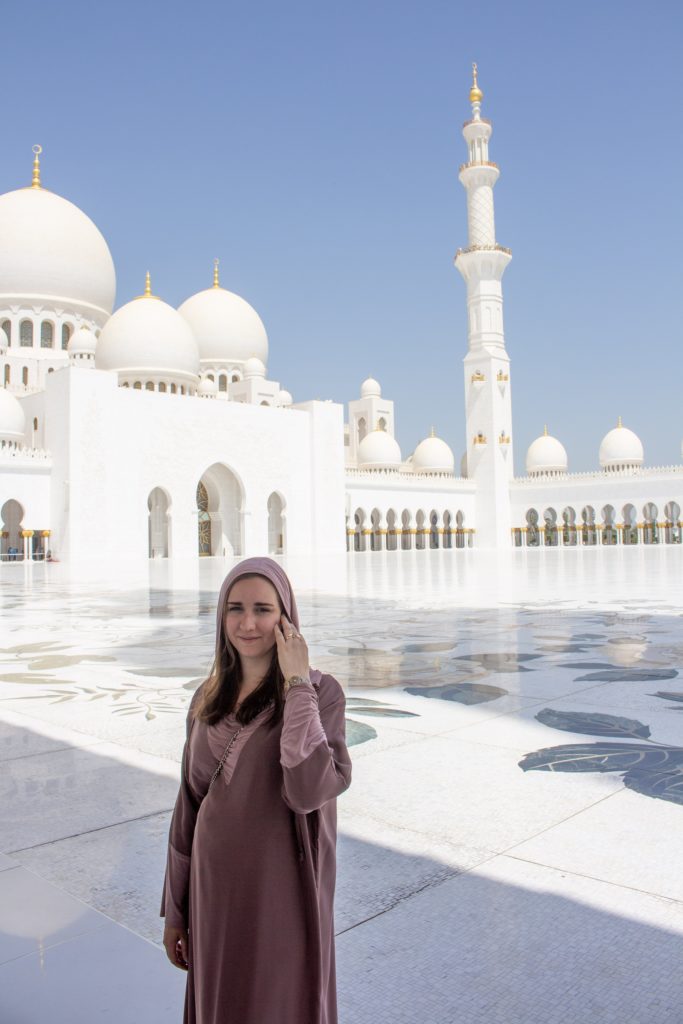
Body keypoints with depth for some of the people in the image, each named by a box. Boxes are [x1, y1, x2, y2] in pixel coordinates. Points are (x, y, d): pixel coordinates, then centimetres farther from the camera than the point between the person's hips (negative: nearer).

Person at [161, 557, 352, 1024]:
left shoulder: (320, 691, -13)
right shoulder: (208, 699, 2)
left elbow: (309, 791, -28)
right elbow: (189, 806, 7)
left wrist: (297, 685, -25)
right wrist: (175, 908, 10)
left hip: (282, 892, -4)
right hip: (215, 890, 5)